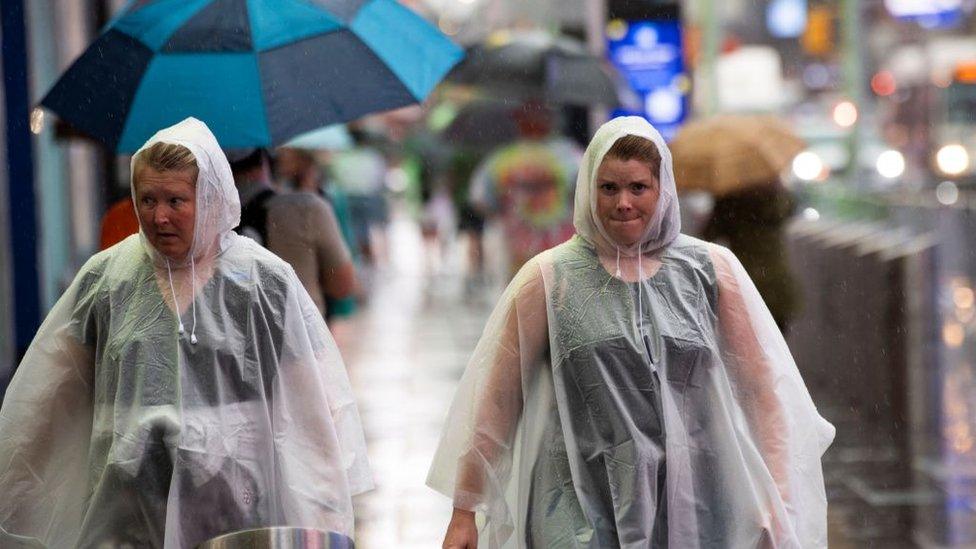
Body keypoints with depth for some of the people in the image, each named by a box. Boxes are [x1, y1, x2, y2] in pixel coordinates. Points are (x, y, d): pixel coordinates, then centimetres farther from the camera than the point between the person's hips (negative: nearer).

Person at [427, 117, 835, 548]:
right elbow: (494, 397, 3)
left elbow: (765, 386, 7)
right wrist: (464, 511, 2)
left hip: (692, 512, 2)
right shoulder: (550, 278, 2)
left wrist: (777, 503, 1)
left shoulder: (710, 268, 6)